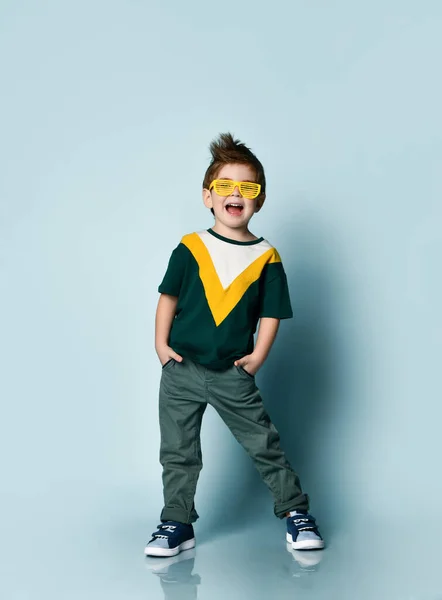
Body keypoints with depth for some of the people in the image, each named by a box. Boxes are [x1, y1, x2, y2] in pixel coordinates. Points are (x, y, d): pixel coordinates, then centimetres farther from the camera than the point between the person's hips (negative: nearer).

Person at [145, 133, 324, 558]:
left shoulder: (266, 258, -1)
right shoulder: (190, 248, -1)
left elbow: (271, 314, 1)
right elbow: (169, 297, 4)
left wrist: (257, 356, -7)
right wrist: (160, 344, -1)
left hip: (233, 374, -1)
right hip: (181, 369, 1)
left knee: (264, 444, 5)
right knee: (177, 451, 8)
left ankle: (295, 511, 22)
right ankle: (177, 524, 22)